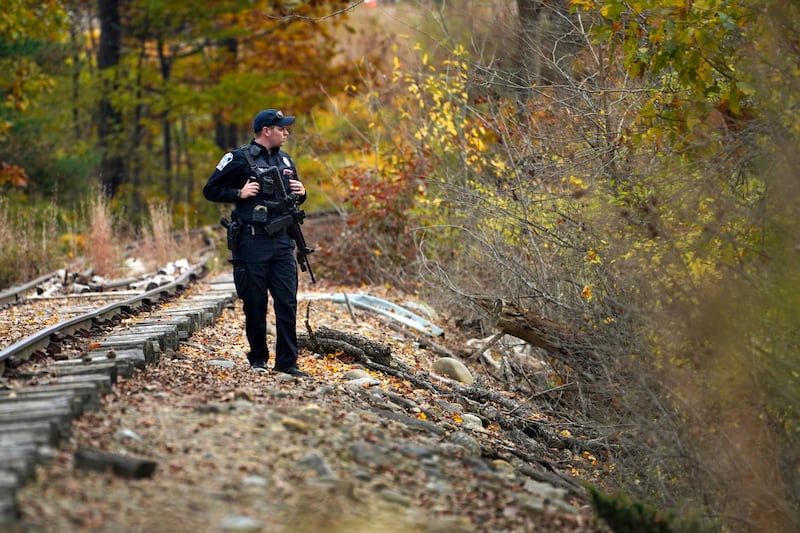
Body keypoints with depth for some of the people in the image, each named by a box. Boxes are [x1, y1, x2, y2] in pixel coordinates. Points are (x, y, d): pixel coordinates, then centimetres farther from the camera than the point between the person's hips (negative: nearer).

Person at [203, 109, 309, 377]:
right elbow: (210, 190, -1)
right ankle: (258, 359, 15)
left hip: (282, 243, 5)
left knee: (287, 302, -1)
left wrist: (300, 193, 5)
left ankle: (287, 362, 2)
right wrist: (240, 193, -14)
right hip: (252, 242, -5)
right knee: (255, 304, 3)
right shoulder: (239, 158, -3)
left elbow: (294, 196, 27)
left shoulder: (285, 160, 15)